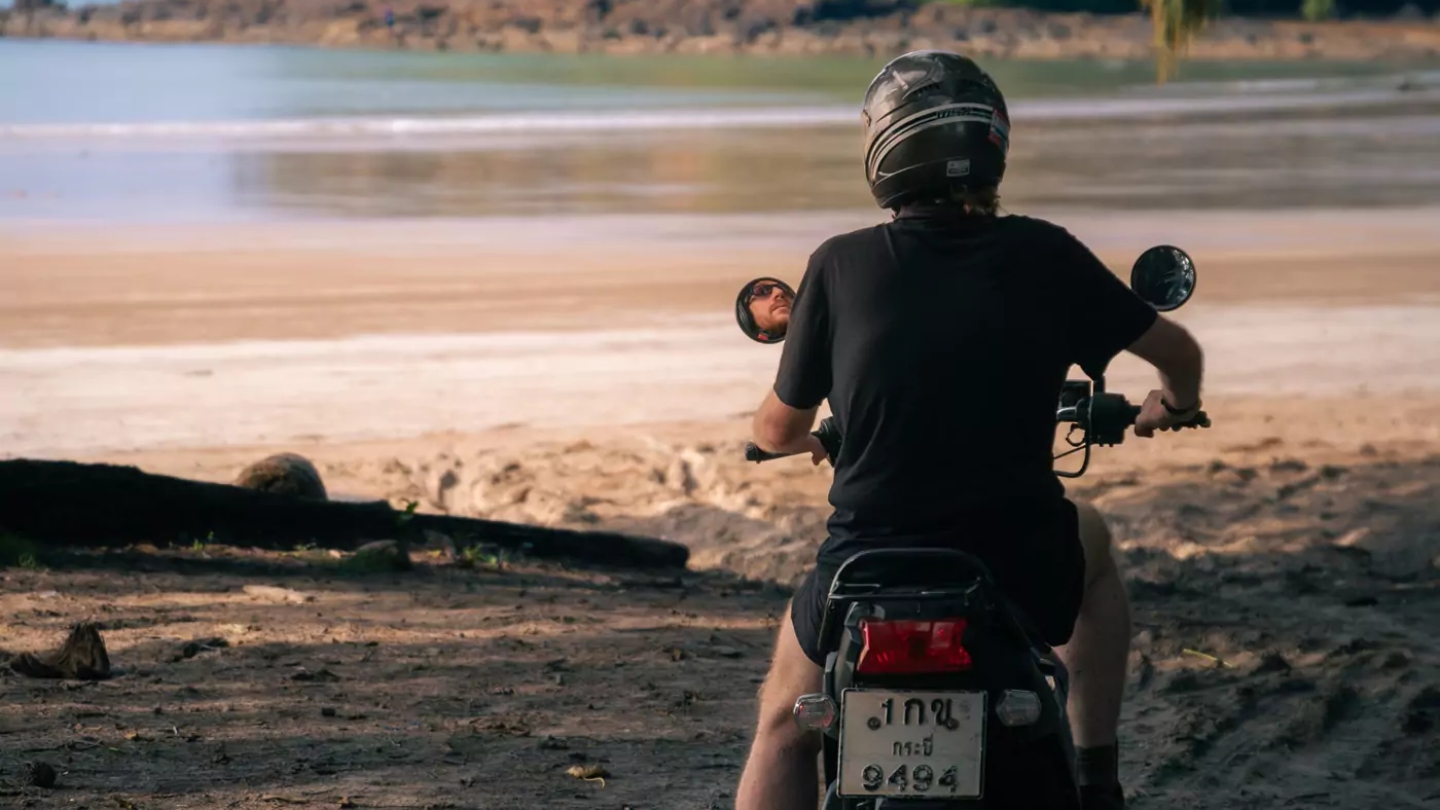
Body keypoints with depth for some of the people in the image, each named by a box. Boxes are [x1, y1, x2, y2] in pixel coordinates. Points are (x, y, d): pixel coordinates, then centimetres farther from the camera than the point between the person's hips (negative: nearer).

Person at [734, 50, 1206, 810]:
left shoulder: (842, 266, -3)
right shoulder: (1043, 255, -2)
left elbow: (777, 430, 8)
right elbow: (1178, 352, 13)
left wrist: (808, 438, 33)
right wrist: (1175, 403, 37)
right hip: (1023, 581, 1)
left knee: (784, 731, 27)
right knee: (1089, 540, 37)